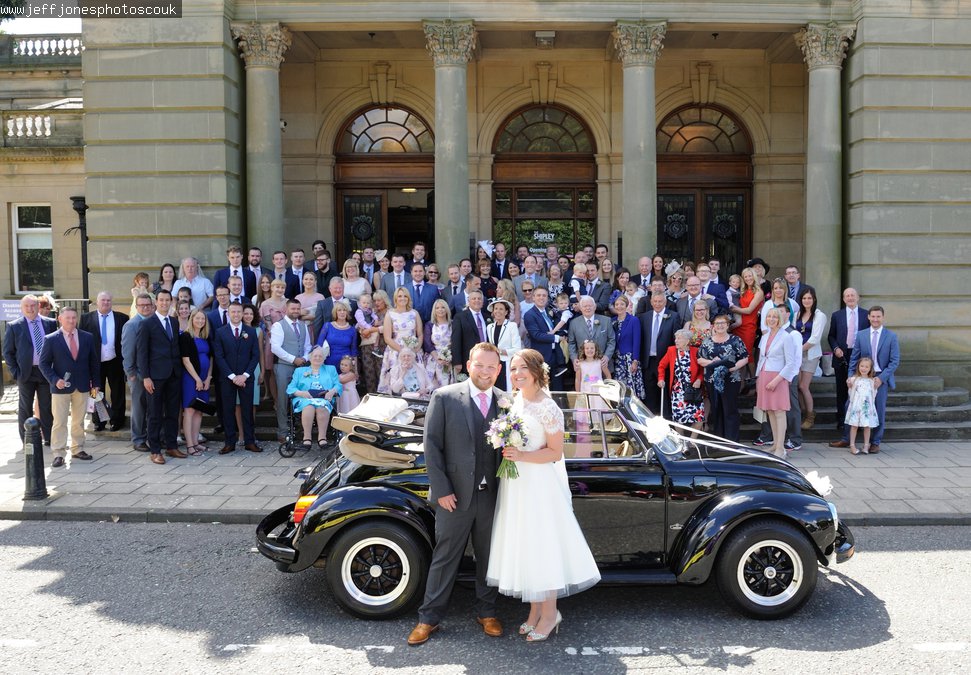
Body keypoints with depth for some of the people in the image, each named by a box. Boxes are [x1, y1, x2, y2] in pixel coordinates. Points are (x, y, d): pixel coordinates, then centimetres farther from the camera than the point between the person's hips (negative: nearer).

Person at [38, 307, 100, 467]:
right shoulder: (51, 339, -3)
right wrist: (54, 380, -15)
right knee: (59, 422, -1)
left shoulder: (87, 337, 4)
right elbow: (43, 363, -2)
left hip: (82, 386, 3)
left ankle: (78, 449, 22)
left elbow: (94, 362, 8)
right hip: (61, 387, -3)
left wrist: (95, 383, 5)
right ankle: (58, 454, 4)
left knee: (79, 421, 11)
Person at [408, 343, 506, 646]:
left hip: (492, 495, 3)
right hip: (455, 495, -3)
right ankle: (429, 617, 23)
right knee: (445, 557, 9)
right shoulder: (444, 397, -8)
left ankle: (486, 612, 34)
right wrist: (442, 491, -11)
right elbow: (431, 445, -8)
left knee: (488, 556, 16)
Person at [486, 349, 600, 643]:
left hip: (539, 486, -8)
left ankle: (549, 613, 18)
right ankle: (535, 610, 28)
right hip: (516, 485, 8)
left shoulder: (548, 409, -17)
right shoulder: (516, 399, 6)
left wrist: (521, 456, -24)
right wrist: (508, 449, 2)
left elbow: (556, 453, -15)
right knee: (524, 548, 14)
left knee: (542, 547, 2)